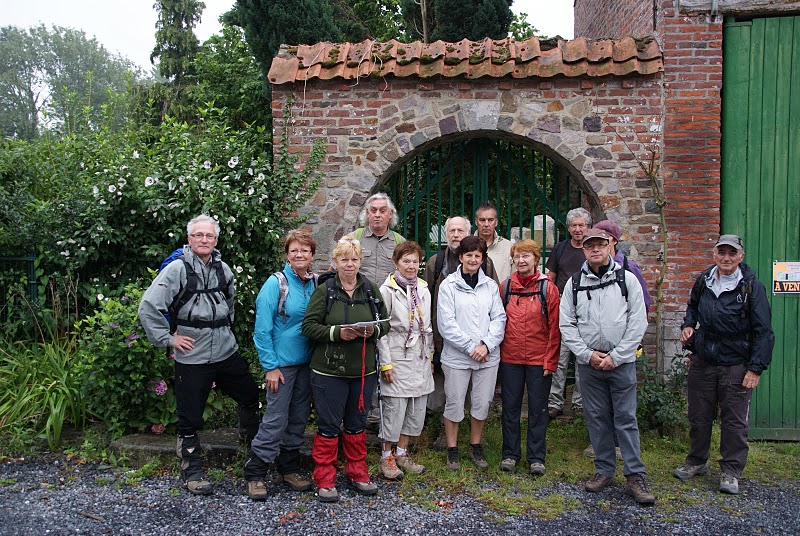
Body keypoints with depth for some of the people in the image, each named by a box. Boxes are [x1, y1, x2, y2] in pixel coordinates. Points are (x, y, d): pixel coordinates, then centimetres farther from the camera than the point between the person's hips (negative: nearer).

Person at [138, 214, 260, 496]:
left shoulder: (223, 269, 6)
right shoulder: (177, 269, -12)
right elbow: (148, 307, -15)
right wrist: (168, 338, -13)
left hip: (227, 351, 6)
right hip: (192, 357, -5)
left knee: (250, 395, 18)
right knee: (190, 418, 5)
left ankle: (251, 436, 47)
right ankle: (192, 472, 22)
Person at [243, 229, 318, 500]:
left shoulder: (316, 284, 4)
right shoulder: (276, 283, -11)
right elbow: (262, 329, -13)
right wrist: (270, 366, -15)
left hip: (307, 362, 6)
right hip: (282, 363, -5)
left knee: (299, 419, 13)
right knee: (275, 420, -3)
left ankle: (289, 469, 27)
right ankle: (254, 475, 10)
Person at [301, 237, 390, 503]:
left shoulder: (372, 289, 6)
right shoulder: (324, 291, -5)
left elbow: (386, 322, 9)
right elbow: (309, 326, -9)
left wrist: (374, 330, -12)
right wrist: (337, 333, -21)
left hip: (363, 370, 4)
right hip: (329, 371, -3)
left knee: (357, 424, 17)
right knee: (328, 426, 5)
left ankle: (357, 473, 32)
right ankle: (324, 479, 19)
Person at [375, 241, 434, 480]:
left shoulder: (423, 290, 10)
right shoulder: (387, 290, -8)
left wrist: (430, 356, 16)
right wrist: (386, 363, -13)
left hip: (420, 359, 6)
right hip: (397, 358, -6)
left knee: (417, 410, 10)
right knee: (394, 408, -2)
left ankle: (402, 452, 26)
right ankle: (387, 456, 15)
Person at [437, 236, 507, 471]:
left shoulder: (490, 285, 6)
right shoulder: (448, 285, -4)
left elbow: (499, 318, 3)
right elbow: (446, 323, -9)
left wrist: (486, 344, -11)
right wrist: (471, 347, -13)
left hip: (488, 356, 3)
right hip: (457, 356, -3)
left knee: (482, 404, 11)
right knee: (455, 404, 5)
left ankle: (475, 447, 29)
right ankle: (452, 450, 22)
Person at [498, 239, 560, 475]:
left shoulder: (548, 288, -3)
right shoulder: (505, 286, 4)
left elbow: (554, 327, -3)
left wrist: (550, 361, -7)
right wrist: (496, 353, 1)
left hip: (539, 360, -2)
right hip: (510, 358, 2)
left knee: (538, 409, 7)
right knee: (510, 407, 10)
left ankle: (536, 457, 20)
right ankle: (510, 453, 24)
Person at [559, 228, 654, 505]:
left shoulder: (627, 279, 0)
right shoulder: (574, 283, 5)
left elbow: (638, 323, -3)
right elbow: (566, 325, 4)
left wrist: (615, 356, -9)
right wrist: (588, 354, -6)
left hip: (622, 361, -2)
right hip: (589, 363, 2)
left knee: (626, 418, 1)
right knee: (597, 417, 9)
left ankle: (635, 475, 9)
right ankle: (604, 469, 23)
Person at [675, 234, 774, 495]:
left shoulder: (752, 286, -10)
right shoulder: (703, 280, 3)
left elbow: (764, 331, -9)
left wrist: (756, 368, -14)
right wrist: (688, 324, 5)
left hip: (736, 365, -4)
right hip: (702, 361, 4)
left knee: (735, 420, 4)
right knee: (699, 415, 14)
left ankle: (731, 471, 18)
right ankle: (697, 461, 31)